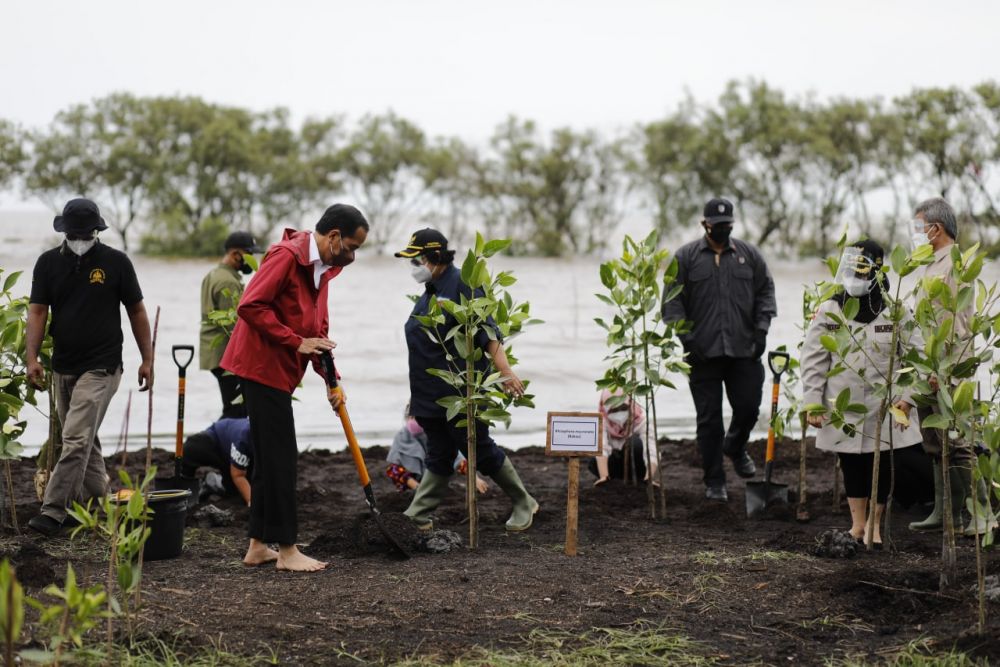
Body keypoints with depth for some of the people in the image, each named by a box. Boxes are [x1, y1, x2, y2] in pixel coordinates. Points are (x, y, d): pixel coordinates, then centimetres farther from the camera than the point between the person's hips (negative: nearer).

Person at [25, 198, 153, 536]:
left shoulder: (116, 262, -4)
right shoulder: (48, 263, 3)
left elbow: (136, 311, 2)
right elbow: (37, 312, 0)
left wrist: (147, 359, 0)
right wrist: (32, 358, -12)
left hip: (100, 368, -5)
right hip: (63, 367, 5)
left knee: (76, 440, -13)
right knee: (85, 441, 15)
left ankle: (53, 512, -12)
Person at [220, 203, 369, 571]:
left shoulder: (322, 268, 14)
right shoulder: (286, 255, -16)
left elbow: (318, 329, 21)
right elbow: (250, 306, -24)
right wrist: (297, 342, -22)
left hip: (279, 372, 10)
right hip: (262, 366, -10)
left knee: (270, 458, 13)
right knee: (280, 458, -7)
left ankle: (258, 546, 19)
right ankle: (286, 550, -2)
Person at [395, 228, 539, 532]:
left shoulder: (461, 286, -14)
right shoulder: (431, 290, 13)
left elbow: (487, 333, -21)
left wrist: (505, 371, -31)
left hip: (460, 392, -8)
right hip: (430, 394, 8)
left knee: (481, 451, 1)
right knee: (439, 455, 12)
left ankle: (524, 504, 15)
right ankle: (418, 514, 13)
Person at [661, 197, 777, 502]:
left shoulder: (749, 254, 10)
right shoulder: (686, 257, 4)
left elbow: (765, 293, 12)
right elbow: (673, 302, 1)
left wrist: (761, 329, -1)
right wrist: (686, 337, -8)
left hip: (744, 351, 2)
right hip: (703, 352, -2)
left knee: (748, 407, 2)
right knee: (709, 419, 1)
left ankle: (735, 448, 36)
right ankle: (714, 482, 10)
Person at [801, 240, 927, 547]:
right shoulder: (828, 311, -1)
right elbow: (813, 360, 0)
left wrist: (907, 396, -8)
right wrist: (812, 403, -4)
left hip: (885, 407, -1)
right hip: (843, 409, 1)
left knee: (886, 467, 2)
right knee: (852, 467, 10)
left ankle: (875, 524, 21)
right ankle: (858, 524, 25)